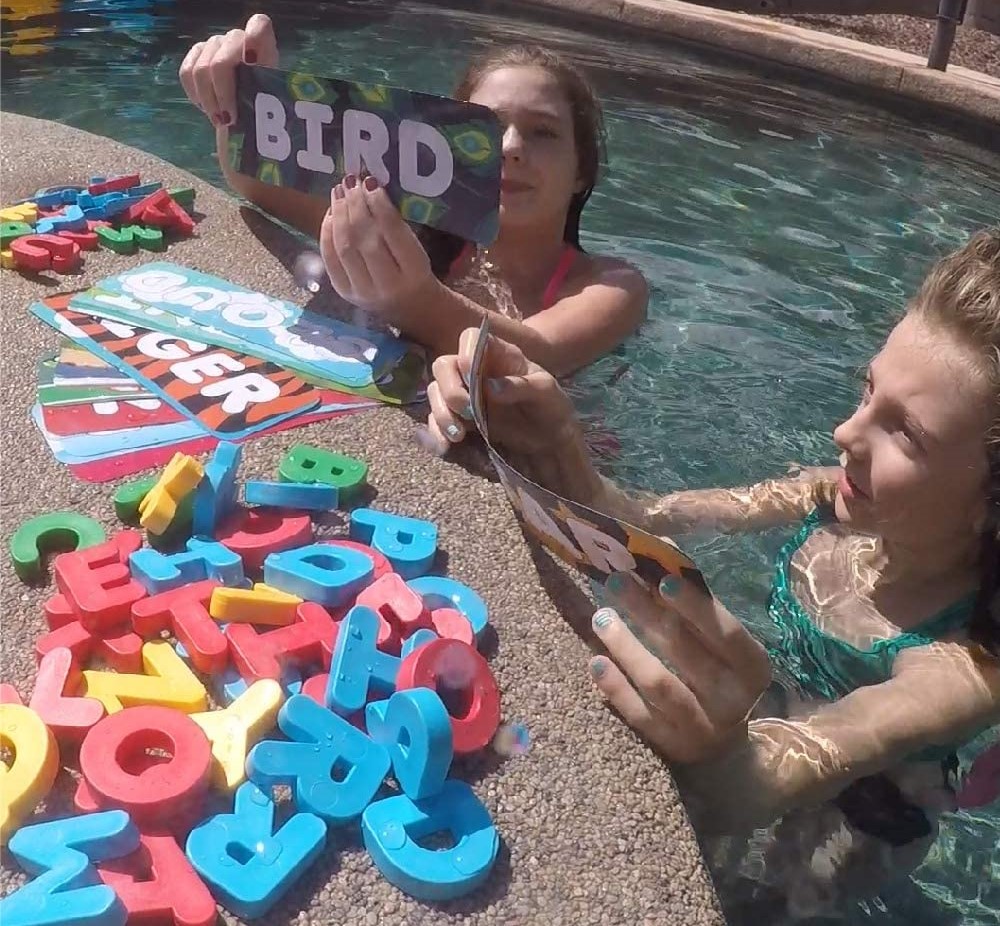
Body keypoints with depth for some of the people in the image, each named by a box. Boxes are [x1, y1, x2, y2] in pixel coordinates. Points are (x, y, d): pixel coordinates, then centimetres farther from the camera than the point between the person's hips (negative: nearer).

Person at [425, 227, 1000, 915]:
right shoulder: (844, 497, -20)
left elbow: (779, 780, -48)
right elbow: (640, 521, -23)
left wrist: (718, 756, -71)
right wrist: (554, 453, -43)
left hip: (838, 828, -4)